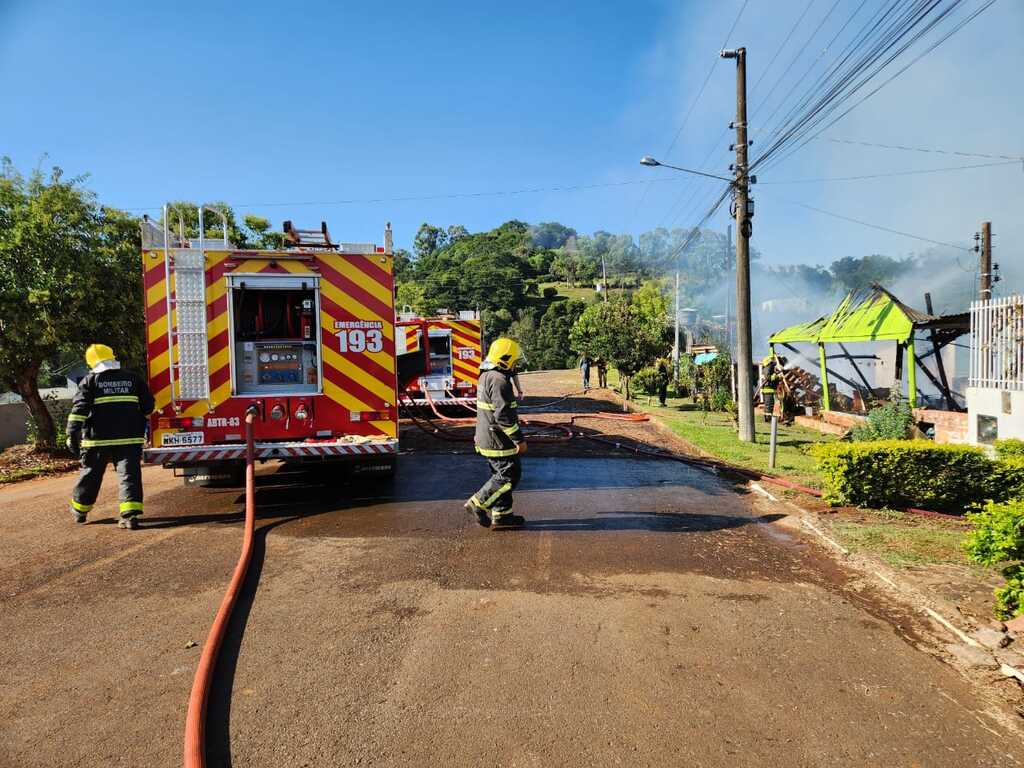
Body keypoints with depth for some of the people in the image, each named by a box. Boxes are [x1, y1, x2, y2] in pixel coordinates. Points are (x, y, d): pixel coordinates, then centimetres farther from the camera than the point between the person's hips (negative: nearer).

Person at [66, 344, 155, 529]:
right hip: (129, 438, 1)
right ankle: (130, 514, -14)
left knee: (90, 474, 16)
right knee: (129, 475, -3)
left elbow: (79, 409, -8)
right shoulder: (133, 379, 8)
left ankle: (79, 510, 34)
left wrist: (73, 435, -10)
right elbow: (148, 406, 11)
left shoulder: (90, 381, 1)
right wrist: (137, 421, 29)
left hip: (98, 439, 0)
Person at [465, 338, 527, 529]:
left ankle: (501, 515, 21)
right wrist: (519, 440, -19)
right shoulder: (499, 381, -21)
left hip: (486, 438, 11)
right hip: (498, 441, -11)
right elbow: (504, 415, -25)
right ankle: (477, 503, 2)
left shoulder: (486, 376, 13)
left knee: (501, 475, 16)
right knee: (509, 476, -3)